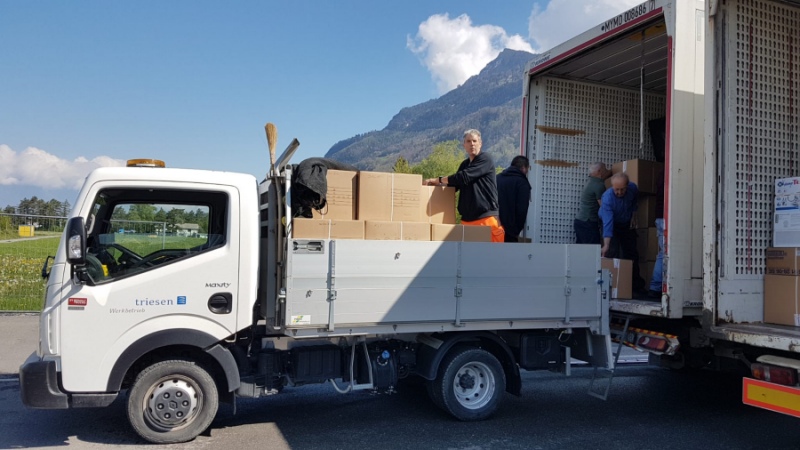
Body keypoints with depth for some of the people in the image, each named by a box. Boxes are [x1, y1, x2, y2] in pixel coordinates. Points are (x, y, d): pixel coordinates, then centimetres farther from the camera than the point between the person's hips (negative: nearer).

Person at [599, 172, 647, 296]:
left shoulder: (633, 188, -20)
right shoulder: (607, 198, -35)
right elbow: (607, 223, -42)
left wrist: (633, 215, 0)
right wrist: (606, 245, -48)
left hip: (627, 224, 5)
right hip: (612, 224, -4)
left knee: (632, 254, 7)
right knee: (612, 253, -18)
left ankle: (637, 286, 17)